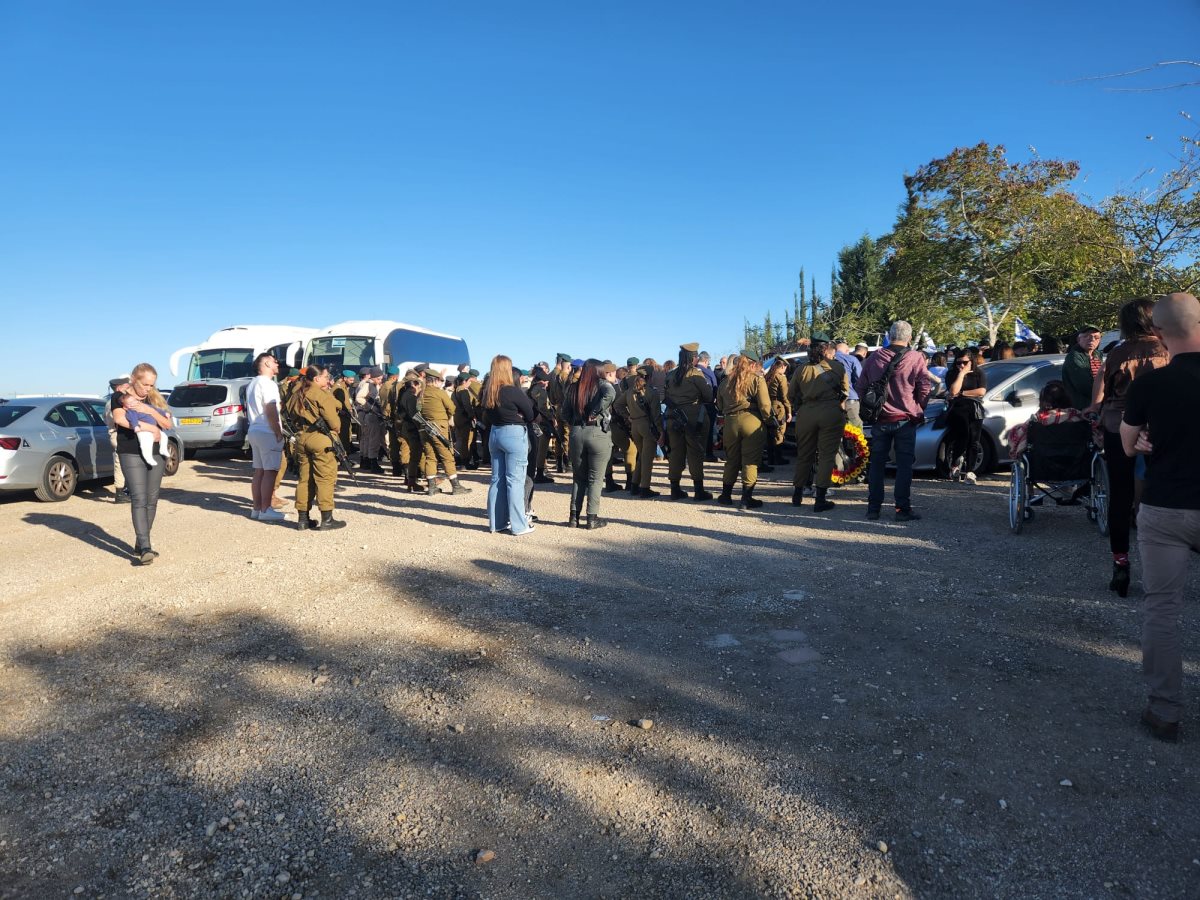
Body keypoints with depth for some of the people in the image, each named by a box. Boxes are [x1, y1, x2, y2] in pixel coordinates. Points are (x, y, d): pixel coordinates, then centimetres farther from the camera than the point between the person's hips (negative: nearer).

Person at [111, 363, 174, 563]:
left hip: (155, 454, 5)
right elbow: (119, 418, -19)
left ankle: (140, 545, 15)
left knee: (151, 501, 5)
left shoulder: (154, 399, 11)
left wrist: (149, 410, -13)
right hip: (131, 454, -5)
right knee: (139, 500, -12)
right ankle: (145, 548, -17)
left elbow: (167, 424, 1)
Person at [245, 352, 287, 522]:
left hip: (254, 431, 10)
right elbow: (271, 412, -19)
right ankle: (265, 510, -6)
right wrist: (279, 433, -15)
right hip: (268, 433, -10)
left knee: (259, 470, 11)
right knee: (270, 471, -7)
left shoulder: (252, 383, 18)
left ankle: (256, 508, 14)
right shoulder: (268, 384, -13)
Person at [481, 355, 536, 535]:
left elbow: (486, 419, 12)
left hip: (495, 434, 7)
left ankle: (496, 522, 19)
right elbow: (530, 415, -8)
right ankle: (519, 526, 2)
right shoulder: (513, 391, -15)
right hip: (514, 435, -7)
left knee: (497, 479, 12)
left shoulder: (488, 392, 5)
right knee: (515, 480, -3)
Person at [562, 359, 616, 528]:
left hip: (576, 433, 4)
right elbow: (610, 394, -25)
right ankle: (592, 518, 5)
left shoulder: (572, 387, 9)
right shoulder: (601, 384, -4)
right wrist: (595, 413, -17)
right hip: (597, 434, -4)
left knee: (578, 477, 14)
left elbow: (565, 412, 9)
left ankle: (574, 516, 13)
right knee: (595, 479, 4)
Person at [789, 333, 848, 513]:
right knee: (826, 455, 1)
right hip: (831, 413, -2)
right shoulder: (837, 367, 0)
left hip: (806, 413, 3)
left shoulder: (801, 369, 4)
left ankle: (797, 495, 24)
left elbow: (791, 393, 8)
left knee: (804, 455, 15)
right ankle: (820, 500, -2)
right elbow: (845, 390, 9)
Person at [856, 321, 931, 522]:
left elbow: (860, 387, 5)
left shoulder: (873, 358, -1)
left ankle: (873, 507, 12)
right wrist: (917, 411, 13)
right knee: (904, 465, 3)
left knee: (877, 463, 10)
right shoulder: (916, 359, -10)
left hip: (880, 420, 3)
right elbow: (924, 390, -4)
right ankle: (902, 509, 4)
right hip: (906, 420, -2)